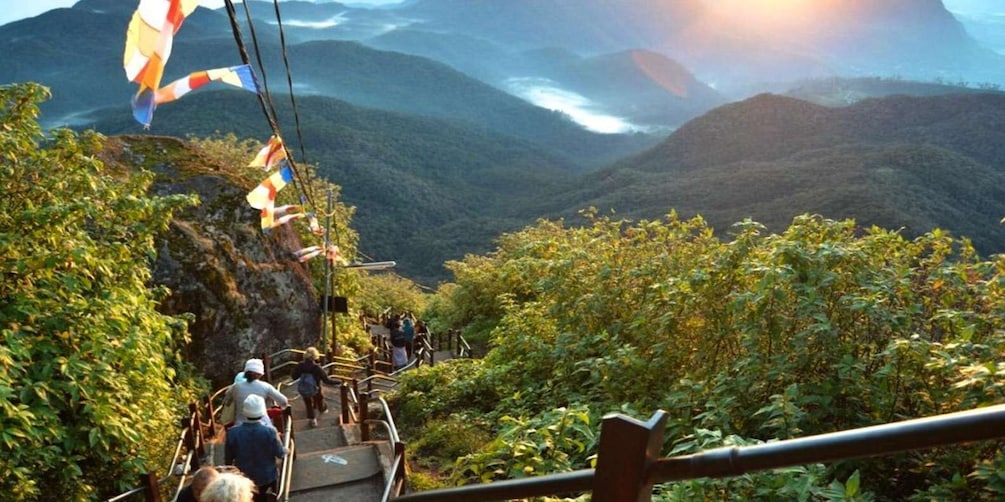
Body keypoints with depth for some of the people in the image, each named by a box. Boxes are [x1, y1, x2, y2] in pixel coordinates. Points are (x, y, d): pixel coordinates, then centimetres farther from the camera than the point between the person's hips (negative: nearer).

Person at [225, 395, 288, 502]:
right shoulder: (269, 431, -27)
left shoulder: (232, 433, -22)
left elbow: (228, 459, -7)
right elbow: (280, 453, -13)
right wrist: (286, 450, 10)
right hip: (267, 478, -1)